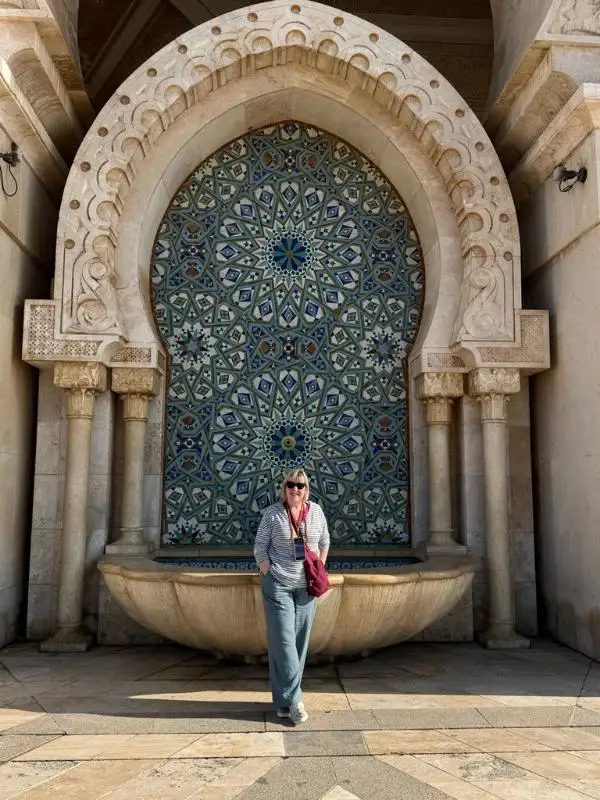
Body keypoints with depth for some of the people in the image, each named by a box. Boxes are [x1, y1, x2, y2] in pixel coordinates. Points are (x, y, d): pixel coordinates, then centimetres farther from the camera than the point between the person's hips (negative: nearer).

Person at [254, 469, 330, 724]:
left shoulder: (316, 511, 2)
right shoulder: (272, 513, -6)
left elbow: (324, 542, 14)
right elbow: (260, 548, -2)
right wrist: (268, 577, -7)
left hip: (307, 586, 4)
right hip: (278, 585, -3)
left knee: (300, 641, 8)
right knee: (283, 640, -6)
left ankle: (284, 699, 21)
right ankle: (293, 701, 2)